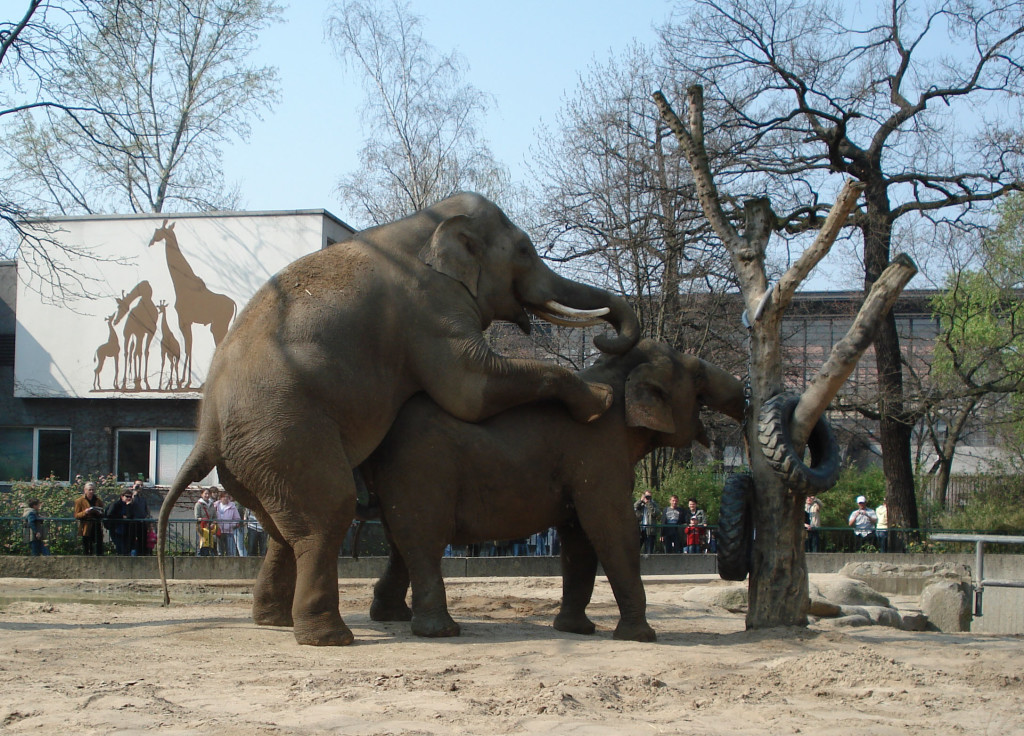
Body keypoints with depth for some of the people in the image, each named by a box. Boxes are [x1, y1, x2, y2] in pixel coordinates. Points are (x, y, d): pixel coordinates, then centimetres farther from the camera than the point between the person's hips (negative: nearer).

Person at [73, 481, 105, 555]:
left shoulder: (99, 500, 12)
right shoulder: (79, 501, 4)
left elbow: (102, 515, 18)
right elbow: (76, 515, 1)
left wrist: (99, 513, -5)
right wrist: (84, 512, -18)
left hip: (97, 528, 2)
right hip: (86, 529, -2)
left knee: (99, 549, -4)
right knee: (86, 550, 0)